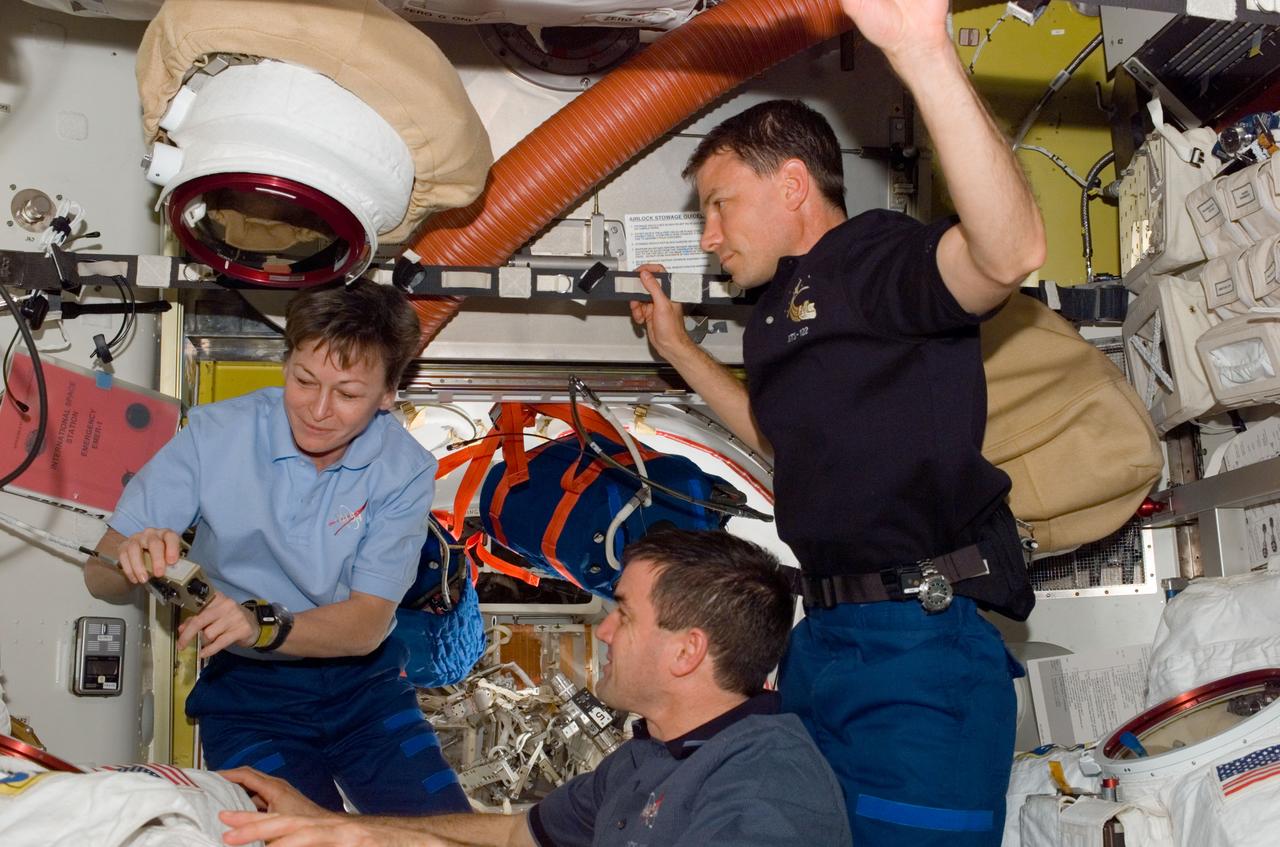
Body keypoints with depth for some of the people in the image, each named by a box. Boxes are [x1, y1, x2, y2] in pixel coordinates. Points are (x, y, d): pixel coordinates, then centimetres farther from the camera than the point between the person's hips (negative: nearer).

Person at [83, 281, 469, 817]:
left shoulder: (405, 470, -10)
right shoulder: (215, 435, -12)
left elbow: (367, 624, -15)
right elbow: (99, 576, -9)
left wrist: (262, 623, -33)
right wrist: (133, 561, -34)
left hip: (364, 685, 2)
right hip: (247, 692, -1)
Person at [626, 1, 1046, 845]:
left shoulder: (876, 256, -10)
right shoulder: (782, 311, 20)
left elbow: (1010, 252, -33)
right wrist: (679, 350, 35)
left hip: (917, 655, -10)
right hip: (821, 645, 10)